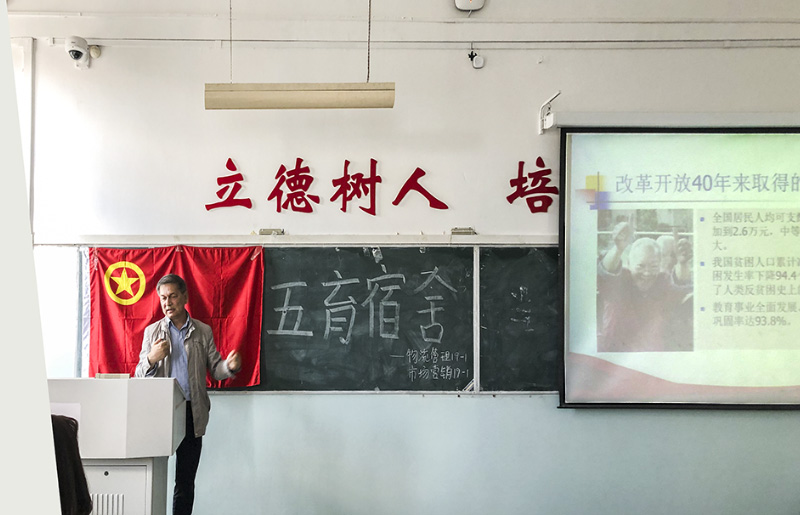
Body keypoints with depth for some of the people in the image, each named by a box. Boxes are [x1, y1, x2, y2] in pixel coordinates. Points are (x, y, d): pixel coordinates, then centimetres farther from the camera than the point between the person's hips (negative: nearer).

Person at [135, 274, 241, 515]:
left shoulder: (203, 331, 8)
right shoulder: (152, 331, 7)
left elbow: (215, 369, 7)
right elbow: (140, 376, 5)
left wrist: (230, 366, -16)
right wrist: (151, 359, -17)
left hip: (192, 413, 1)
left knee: (185, 482, 7)